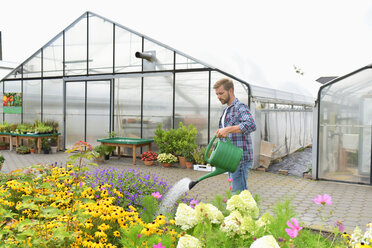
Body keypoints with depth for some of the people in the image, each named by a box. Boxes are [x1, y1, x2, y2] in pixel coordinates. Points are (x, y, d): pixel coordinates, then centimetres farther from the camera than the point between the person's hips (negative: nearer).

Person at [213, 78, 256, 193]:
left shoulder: (240, 107, -11)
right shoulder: (226, 110, 19)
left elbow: (251, 125, -30)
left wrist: (228, 129, -36)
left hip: (241, 158, -10)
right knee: (242, 191, 16)